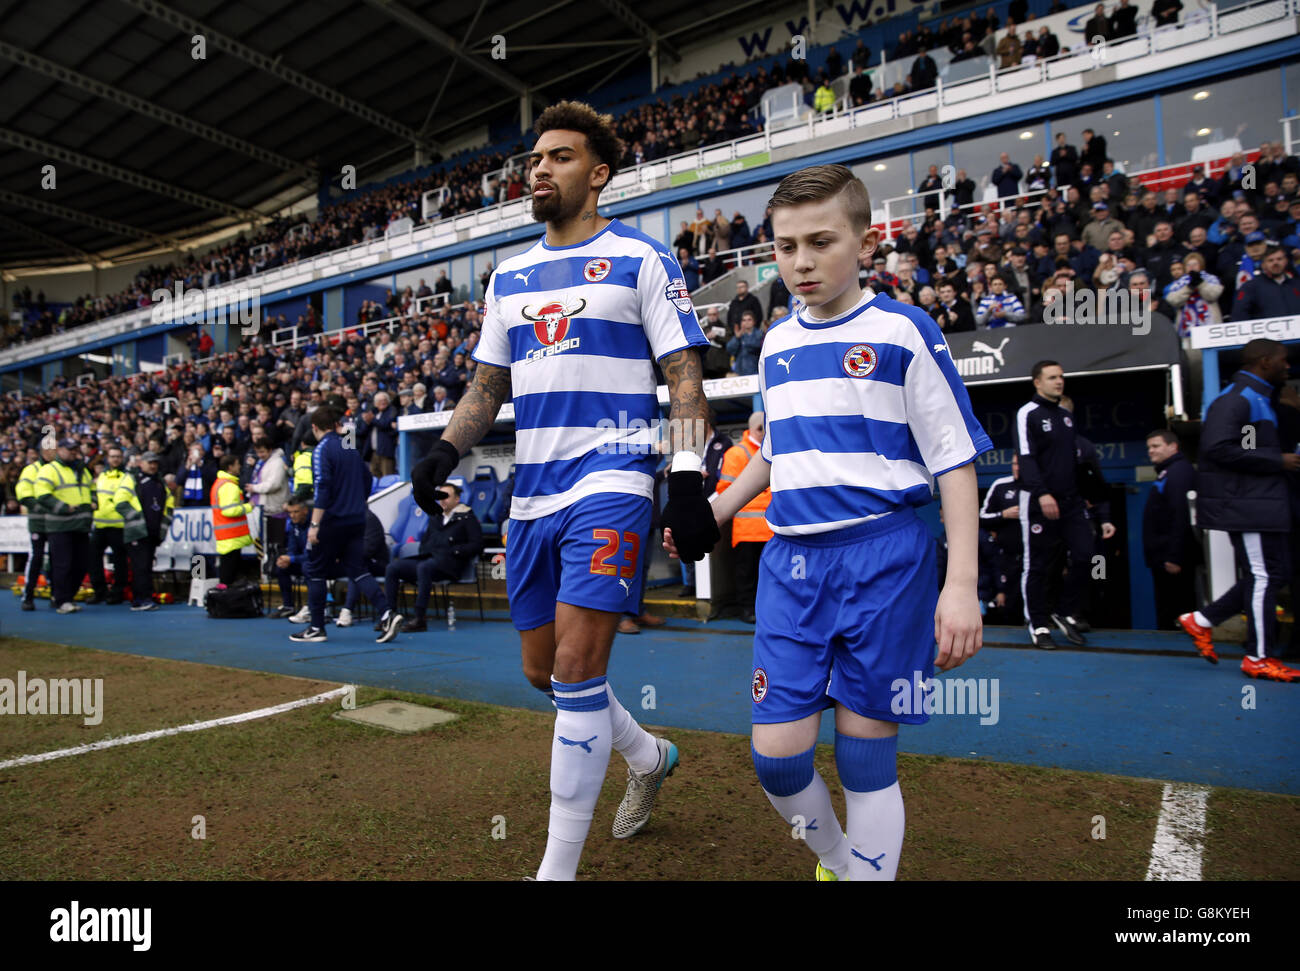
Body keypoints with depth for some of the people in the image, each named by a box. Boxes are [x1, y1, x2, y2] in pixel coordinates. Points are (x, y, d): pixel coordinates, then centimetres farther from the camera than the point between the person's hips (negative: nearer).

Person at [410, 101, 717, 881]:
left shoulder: (641, 258, 1)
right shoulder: (510, 276, 18)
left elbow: (685, 377, -4)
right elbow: (489, 385, 21)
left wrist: (688, 481, -14)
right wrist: (446, 452, 5)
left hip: (610, 482, -6)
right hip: (533, 492, 7)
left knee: (576, 669, -13)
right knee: (543, 670, 12)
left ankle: (560, 866, 4)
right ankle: (649, 755, 39)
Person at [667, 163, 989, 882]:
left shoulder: (904, 332, -4)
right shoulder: (776, 344, 12)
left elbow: (955, 462, -5)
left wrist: (962, 583, -12)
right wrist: (714, 511, 19)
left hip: (884, 559, -4)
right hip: (790, 560, 5)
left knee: (864, 758, 3)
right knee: (776, 754, 3)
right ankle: (834, 859, 33)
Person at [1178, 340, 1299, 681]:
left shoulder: (1259, 398, 20)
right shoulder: (1236, 398, -13)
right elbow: (1218, 447, -26)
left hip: (1262, 503, 10)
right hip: (1246, 503, -10)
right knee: (1263, 575, -4)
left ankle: (1202, 620, 17)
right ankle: (1259, 658, 7)